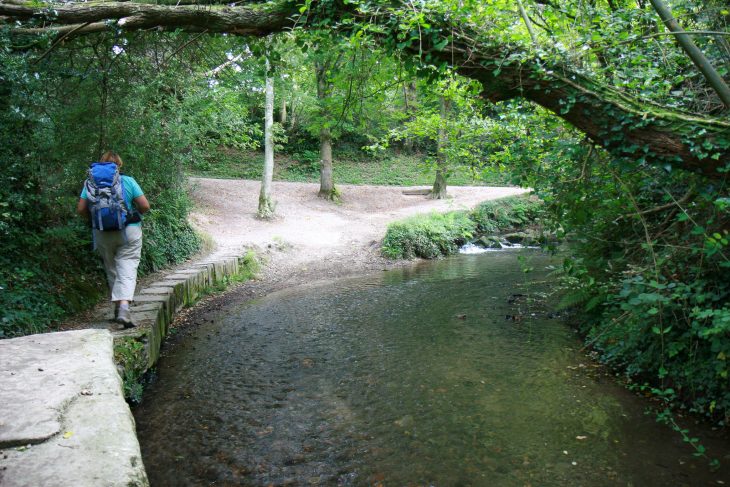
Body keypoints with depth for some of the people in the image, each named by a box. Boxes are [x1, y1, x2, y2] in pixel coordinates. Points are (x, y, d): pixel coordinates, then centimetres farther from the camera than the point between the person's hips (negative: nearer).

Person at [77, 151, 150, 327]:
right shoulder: (128, 181, -2)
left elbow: (81, 209, -1)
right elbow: (145, 206, -5)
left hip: (103, 234, 3)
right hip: (129, 232, -2)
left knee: (111, 269, 17)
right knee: (127, 270, -4)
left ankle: (118, 308, 24)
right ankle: (124, 307, -22)